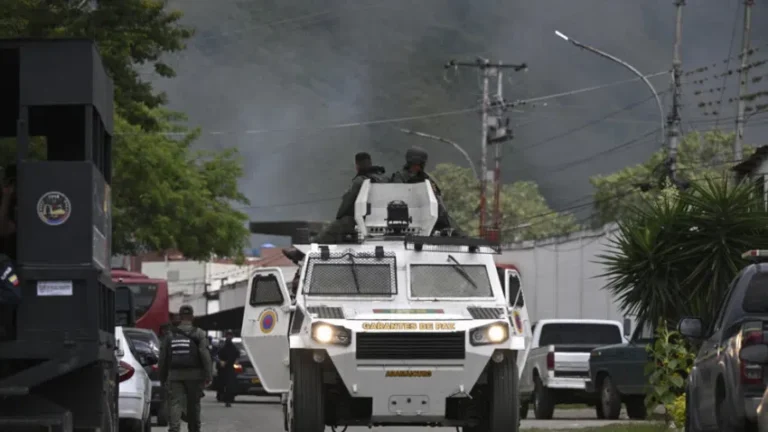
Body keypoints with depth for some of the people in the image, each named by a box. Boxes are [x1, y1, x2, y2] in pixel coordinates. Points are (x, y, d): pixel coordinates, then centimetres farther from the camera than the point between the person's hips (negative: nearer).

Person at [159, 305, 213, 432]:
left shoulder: (170, 335, 6)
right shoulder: (199, 334, -1)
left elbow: (163, 357, 7)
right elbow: (205, 355, -10)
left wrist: (163, 377, 15)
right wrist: (208, 376, -10)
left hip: (175, 375, 1)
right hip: (194, 374, -1)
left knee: (176, 403, -5)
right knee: (193, 405, 10)